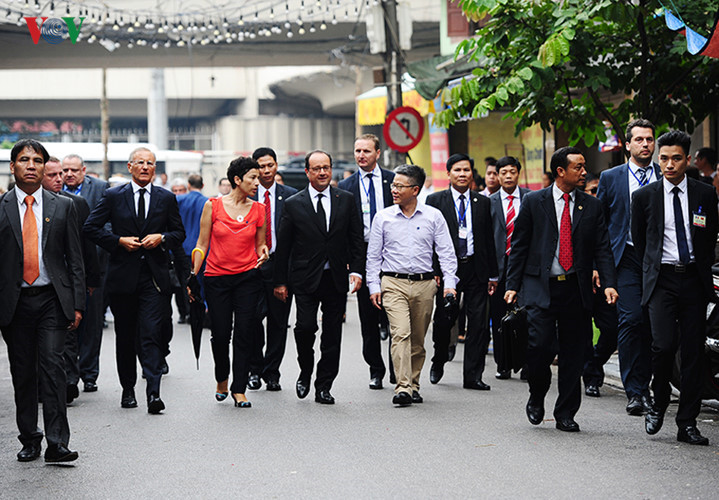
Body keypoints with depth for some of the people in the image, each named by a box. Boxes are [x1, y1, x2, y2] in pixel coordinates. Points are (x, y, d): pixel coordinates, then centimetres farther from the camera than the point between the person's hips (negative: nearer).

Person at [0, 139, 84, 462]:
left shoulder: (62, 207, 7)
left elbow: (74, 259, 7)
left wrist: (77, 304, 1)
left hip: (52, 300, -1)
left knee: (52, 366, -10)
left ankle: (57, 443, -11)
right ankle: (29, 439, 18)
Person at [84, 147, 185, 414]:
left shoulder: (166, 198, 8)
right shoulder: (113, 196, 4)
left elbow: (179, 233, 12)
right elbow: (90, 227, 3)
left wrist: (161, 238, -8)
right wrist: (119, 241, -8)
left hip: (154, 275, -1)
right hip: (123, 275, 1)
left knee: (151, 333, -12)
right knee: (125, 336, 9)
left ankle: (153, 392, -17)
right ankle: (128, 389, 22)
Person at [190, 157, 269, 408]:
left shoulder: (258, 209, 4)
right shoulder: (213, 205, -2)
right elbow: (202, 244, 3)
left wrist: (263, 254, -10)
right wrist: (193, 276, 0)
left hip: (248, 277, 1)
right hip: (217, 279, -1)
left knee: (244, 335, -2)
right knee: (220, 335, 1)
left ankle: (239, 390, 7)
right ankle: (222, 379, 28)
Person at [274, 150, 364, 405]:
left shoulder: (346, 200, 6)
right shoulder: (293, 204, 1)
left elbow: (356, 238, 8)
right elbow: (283, 247, 3)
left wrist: (356, 270, -3)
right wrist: (280, 281, 1)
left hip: (336, 277, 2)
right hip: (306, 278, -2)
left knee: (332, 333, 4)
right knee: (306, 326, -13)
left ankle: (323, 387, 13)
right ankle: (305, 372, 14)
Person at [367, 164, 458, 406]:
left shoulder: (433, 216, 4)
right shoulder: (383, 217, 5)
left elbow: (446, 252, 4)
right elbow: (373, 255, 8)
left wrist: (450, 283, -5)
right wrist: (374, 286, 1)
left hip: (424, 284, 1)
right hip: (393, 283, -1)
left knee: (417, 339, 8)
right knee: (400, 333, -17)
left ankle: (413, 385, 21)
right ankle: (402, 387, -22)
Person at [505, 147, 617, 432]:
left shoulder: (592, 206, 9)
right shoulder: (534, 202, 3)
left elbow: (602, 248, 6)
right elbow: (519, 246, 5)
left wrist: (609, 283, -8)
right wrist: (512, 286, -1)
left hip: (576, 289, 3)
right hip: (540, 288, -3)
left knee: (574, 353, 3)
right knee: (542, 345, -15)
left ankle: (565, 414, 15)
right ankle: (536, 398, 13)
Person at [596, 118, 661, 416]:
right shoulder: (611, 177, 8)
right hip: (626, 258, -2)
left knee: (651, 325, 2)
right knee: (631, 321, -12)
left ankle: (644, 388, 13)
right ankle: (634, 392, -8)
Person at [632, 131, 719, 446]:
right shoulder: (644, 197, 4)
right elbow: (638, 240, 15)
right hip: (661, 279, -1)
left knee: (694, 351, -1)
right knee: (664, 344, -17)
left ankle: (687, 423, 4)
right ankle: (659, 404, 7)